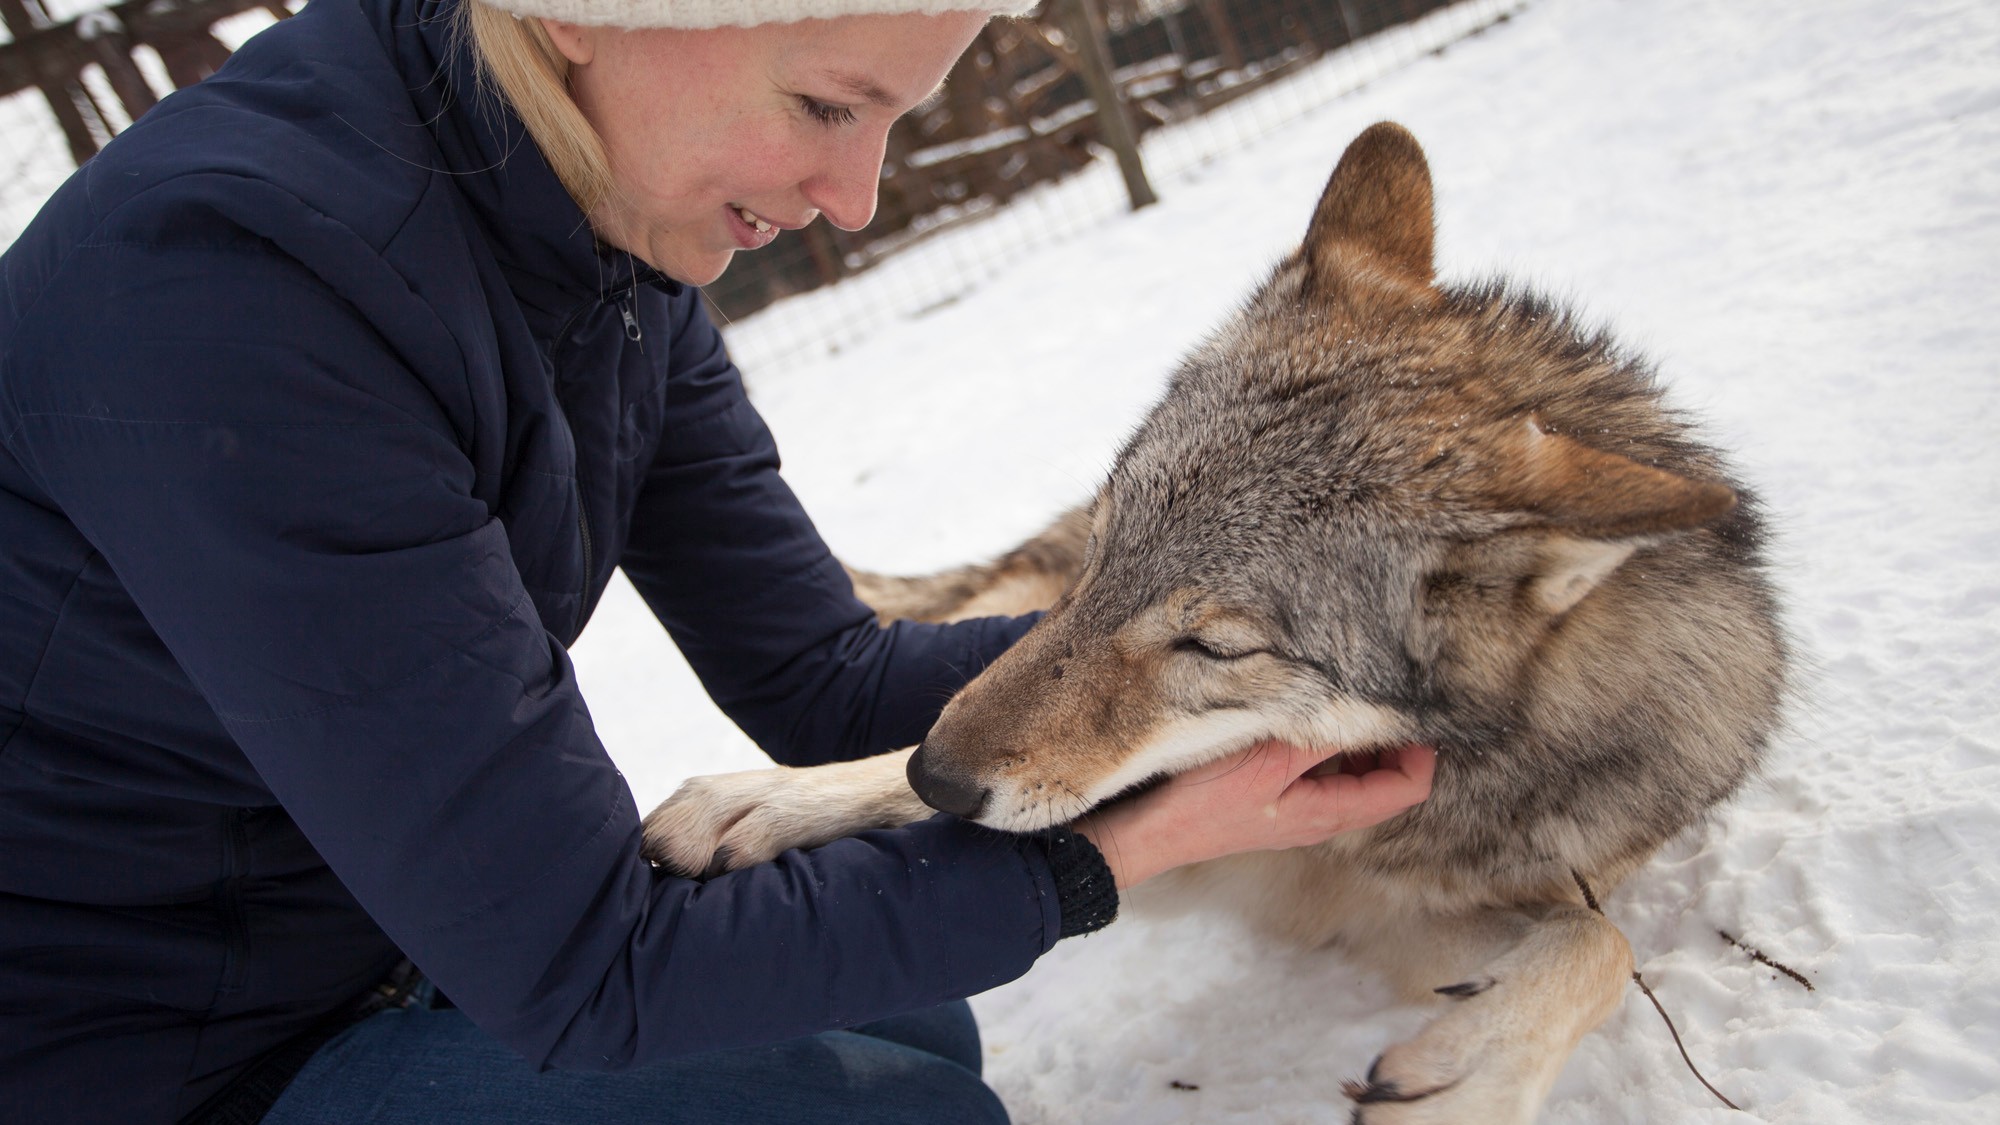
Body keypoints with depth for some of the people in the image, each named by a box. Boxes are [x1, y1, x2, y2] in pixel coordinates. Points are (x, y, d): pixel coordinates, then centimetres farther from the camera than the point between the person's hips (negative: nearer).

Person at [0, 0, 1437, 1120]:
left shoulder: (612, 244, -6)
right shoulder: (232, 283, -32)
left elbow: (821, 681, -4)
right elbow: (584, 976, -28)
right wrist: (1117, 851, -25)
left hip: (397, 932, 7)